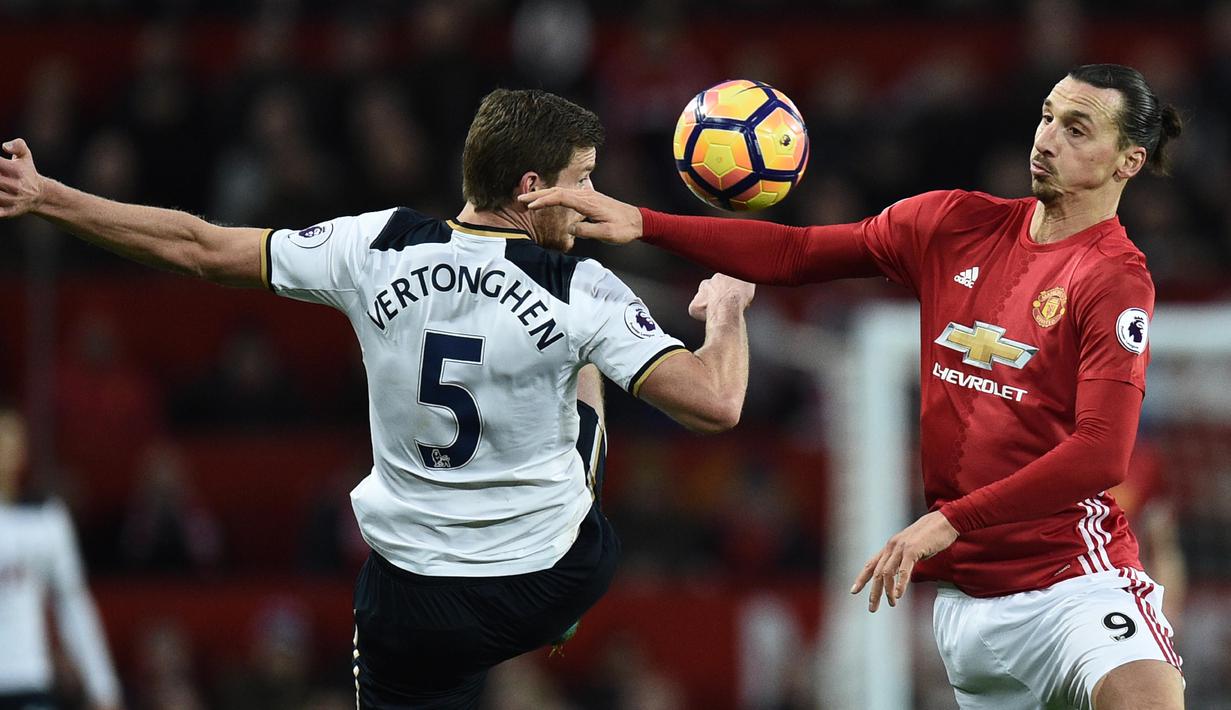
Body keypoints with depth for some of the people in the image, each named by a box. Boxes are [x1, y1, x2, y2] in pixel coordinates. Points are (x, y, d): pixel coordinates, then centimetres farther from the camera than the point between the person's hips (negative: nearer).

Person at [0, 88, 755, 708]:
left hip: (413, 605, 1)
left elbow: (198, 247, -6)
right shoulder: (582, 292, -18)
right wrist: (727, 311, -2)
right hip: (551, 590, -1)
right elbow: (716, 402, -23)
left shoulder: (376, 249, -11)